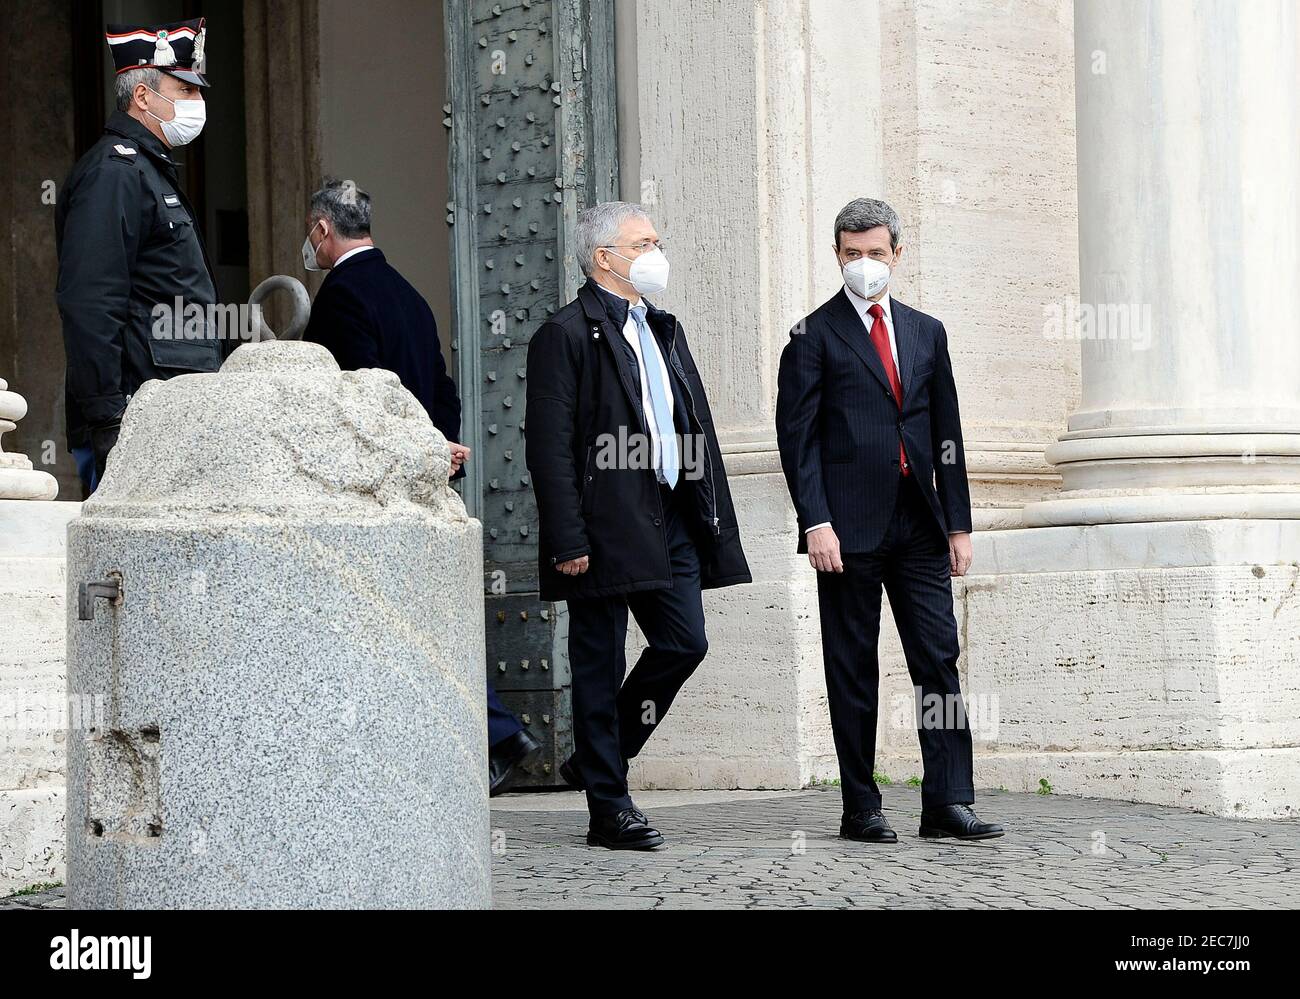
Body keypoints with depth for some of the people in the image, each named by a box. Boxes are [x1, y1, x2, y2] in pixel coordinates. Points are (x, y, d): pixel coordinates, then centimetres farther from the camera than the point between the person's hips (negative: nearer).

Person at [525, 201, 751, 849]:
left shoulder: (664, 332, 17)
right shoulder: (566, 335, -7)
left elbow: (696, 428, 19)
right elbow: (550, 448, -12)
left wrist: (712, 517, 12)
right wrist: (568, 539, -18)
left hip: (671, 518, 7)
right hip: (605, 525, -7)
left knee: (685, 643, 2)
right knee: (599, 664, 1)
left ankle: (598, 758, 22)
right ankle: (608, 808, 7)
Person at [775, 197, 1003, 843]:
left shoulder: (926, 332, 16)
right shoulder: (815, 336, 2)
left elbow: (947, 433, 16)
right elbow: (797, 437, -4)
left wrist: (958, 523, 11)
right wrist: (816, 522, -13)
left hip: (919, 523, 4)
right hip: (850, 526, -4)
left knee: (939, 659, -2)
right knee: (853, 669, 1)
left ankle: (947, 803, -1)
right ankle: (860, 809, 5)